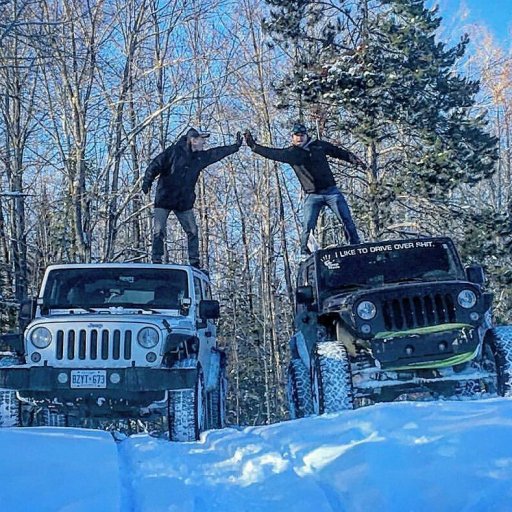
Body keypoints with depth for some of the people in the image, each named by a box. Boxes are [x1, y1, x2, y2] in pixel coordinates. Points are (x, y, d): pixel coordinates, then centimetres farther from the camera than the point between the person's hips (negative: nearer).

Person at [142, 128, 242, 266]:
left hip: (184, 202, 5)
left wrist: (236, 146, 18)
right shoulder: (174, 151, -9)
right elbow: (156, 165, -11)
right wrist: (147, 181, -21)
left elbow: (218, 152, 16)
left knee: (192, 231, 1)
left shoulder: (201, 157, 6)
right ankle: (156, 261, 0)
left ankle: (195, 263, 8)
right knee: (159, 231, -6)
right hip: (164, 199, -5)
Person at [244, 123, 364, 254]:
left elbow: (339, 152, 16)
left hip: (331, 191, 1)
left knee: (347, 220, 1)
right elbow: (272, 153, -5)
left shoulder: (319, 145, 6)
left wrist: (354, 159, 7)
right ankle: (304, 252, 1)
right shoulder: (290, 153, 3)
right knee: (307, 227, -11)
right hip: (312, 196, -1)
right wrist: (253, 145, -14)